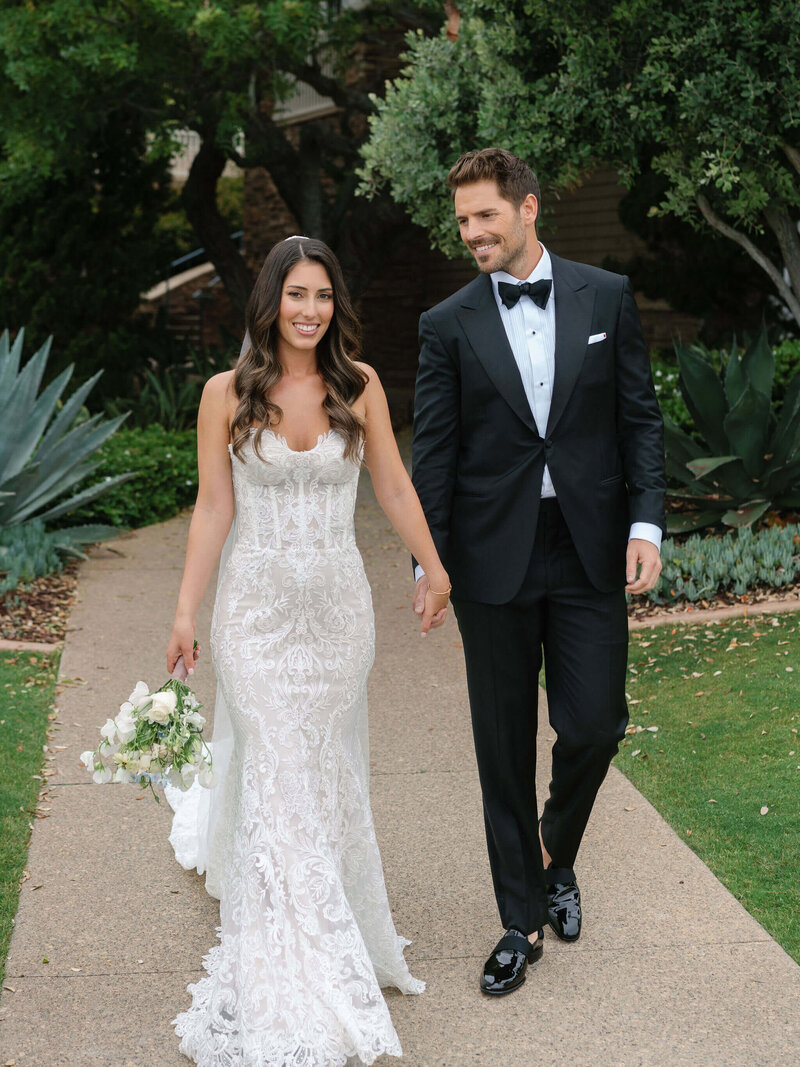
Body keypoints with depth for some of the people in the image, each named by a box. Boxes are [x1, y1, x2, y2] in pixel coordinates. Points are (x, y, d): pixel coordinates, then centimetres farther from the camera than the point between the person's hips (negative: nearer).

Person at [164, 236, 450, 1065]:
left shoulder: (359, 386, -1)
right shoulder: (227, 394, -5)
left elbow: (393, 485, 6)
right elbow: (213, 508, -2)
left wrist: (434, 567, 9)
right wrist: (185, 612, -3)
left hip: (338, 605, 3)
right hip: (257, 605, -2)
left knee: (325, 762, 14)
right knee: (277, 774, -2)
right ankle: (302, 996, 9)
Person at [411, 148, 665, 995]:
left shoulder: (607, 298, 4)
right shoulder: (448, 325, 2)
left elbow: (640, 417, 5)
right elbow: (432, 450, 1)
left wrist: (645, 522, -5)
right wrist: (428, 560, -4)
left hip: (590, 552, 1)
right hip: (494, 559, 0)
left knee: (593, 724, -2)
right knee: (504, 746, 6)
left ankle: (557, 851, 31)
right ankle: (521, 920, 20)